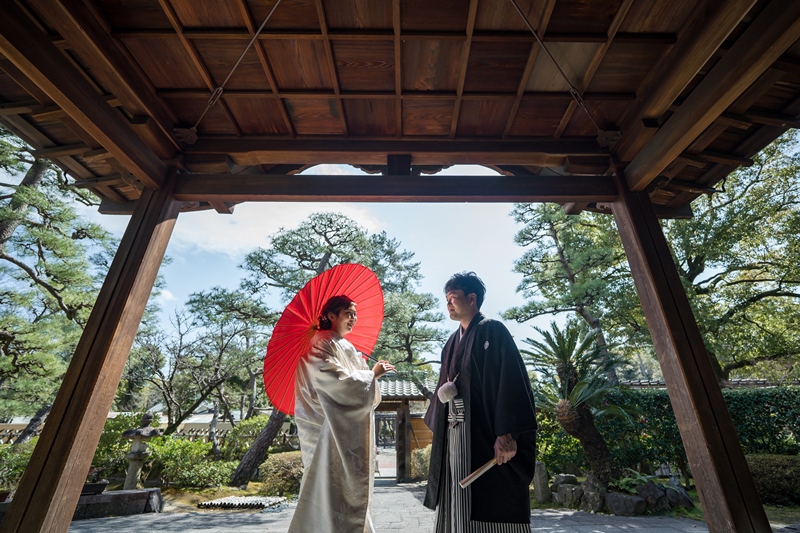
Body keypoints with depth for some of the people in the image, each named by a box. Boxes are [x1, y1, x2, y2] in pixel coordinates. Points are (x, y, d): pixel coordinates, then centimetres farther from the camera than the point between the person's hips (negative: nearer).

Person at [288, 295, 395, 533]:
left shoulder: (345, 346, 14)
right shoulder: (322, 344, -13)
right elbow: (337, 382, -23)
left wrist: (372, 374, -2)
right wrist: (372, 374, -13)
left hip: (350, 431, 9)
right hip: (333, 431, -9)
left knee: (350, 488, 16)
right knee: (331, 490, -1)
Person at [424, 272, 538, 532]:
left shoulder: (492, 331, -7)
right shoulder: (452, 342, 16)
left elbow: (510, 381, -16)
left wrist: (506, 433, -22)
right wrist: (439, 422, 12)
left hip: (485, 435, -7)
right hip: (454, 436, 8)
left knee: (493, 508, -1)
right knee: (460, 507, 13)